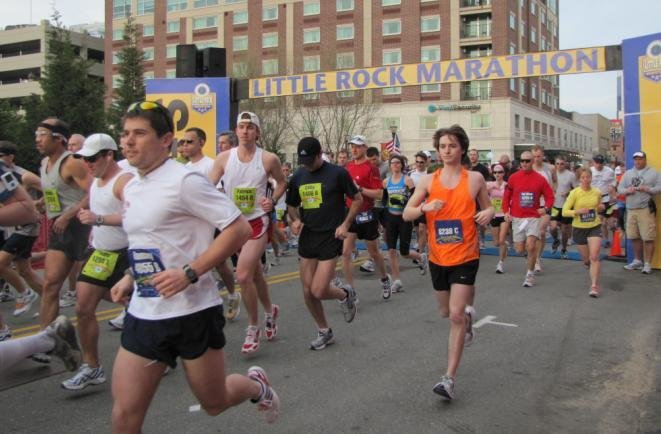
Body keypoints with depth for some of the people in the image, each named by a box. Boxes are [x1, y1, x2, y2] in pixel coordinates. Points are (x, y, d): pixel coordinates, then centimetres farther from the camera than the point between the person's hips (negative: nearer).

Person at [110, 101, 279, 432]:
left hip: (192, 312, -6)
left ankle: (256, 386, 44)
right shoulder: (131, 188, 10)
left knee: (214, 403, 12)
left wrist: (189, 273, -24)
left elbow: (239, 229, -18)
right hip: (143, 315, 7)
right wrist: (131, 277, 11)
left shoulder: (184, 181, -14)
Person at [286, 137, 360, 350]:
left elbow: (357, 199, 0)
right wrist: (295, 220, -2)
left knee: (319, 291, -12)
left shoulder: (337, 173, -8)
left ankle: (345, 294, 22)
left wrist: (345, 224, -10)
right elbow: (291, 205, 19)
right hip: (307, 237, 6)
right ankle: (324, 331, 27)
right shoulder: (298, 177, 7)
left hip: (330, 237, -5)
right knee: (307, 292, 7)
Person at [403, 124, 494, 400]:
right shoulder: (429, 180, 1)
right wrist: (424, 207, -19)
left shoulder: (475, 179, -3)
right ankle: (468, 310, 56)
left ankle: (450, 378, -8)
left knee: (456, 315, -13)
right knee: (446, 311, 19)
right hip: (438, 257, 4)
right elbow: (406, 214, 1)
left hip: (465, 257, -3)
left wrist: (488, 213, -14)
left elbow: (488, 207, 10)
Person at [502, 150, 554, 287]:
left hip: (534, 217, -2)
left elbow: (550, 196, 4)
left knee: (531, 246, -15)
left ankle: (530, 274, 3)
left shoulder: (540, 179, -1)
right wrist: (506, 212, -4)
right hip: (517, 218, 2)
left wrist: (545, 208, -14)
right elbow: (506, 196, 7)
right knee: (520, 250, 3)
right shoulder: (513, 177, 2)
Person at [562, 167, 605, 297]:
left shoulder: (597, 192, 0)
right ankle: (593, 268, 49)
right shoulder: (574, 193, -10)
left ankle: (594, 286, -12)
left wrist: (601, 208, -4)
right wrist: (578, 211, -27)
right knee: (586, 259, 13)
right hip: (579, 228, 0)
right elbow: (564, 211, -11)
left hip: (594, 228, 1)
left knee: (594, 257, -15)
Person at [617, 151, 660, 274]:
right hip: (631, 210, 5)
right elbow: (619, 188, 12)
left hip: (646, 210, -4)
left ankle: (647, 264, 2)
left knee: (648, 238, -5)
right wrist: (627, 190, -8)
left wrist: (647, 189, -17)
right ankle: (637, 261, 25)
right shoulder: (627, 173, 15)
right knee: (634, 237, 11)